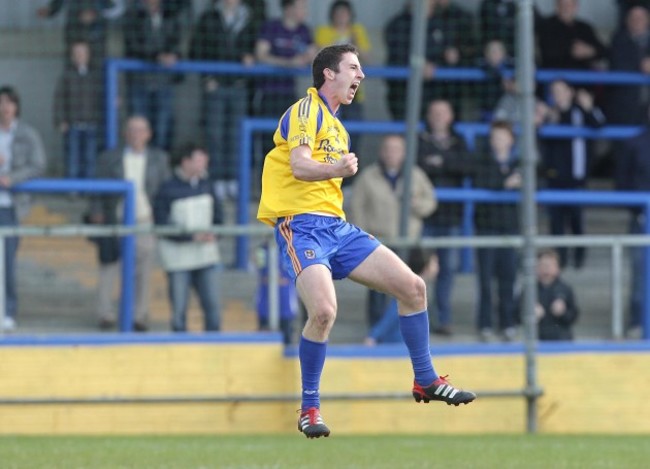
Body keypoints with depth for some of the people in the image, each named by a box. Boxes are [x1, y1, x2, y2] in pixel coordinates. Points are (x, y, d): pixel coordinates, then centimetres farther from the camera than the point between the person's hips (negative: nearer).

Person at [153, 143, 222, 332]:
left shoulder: (205, 185, 7)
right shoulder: (167, 190, -9)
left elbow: (217, 213, 16)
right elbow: (162, 225, -13)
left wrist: (213, 233, -5)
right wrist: (192, 236, -19)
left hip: (206, 255, 5)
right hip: (178, 258, -4)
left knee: (212, 305, 2)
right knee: (179, 309, 0)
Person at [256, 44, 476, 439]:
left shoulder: (336, 126, 22)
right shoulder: (306, 110, -6)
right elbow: (299, 166, -23)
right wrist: (337, 169, -41)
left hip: (337, 227, 9)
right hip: (302, 225, -9)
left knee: (413, 287, 3)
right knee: (324, 310, -29)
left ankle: (426, 381, 17)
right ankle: (309, 407, -13)